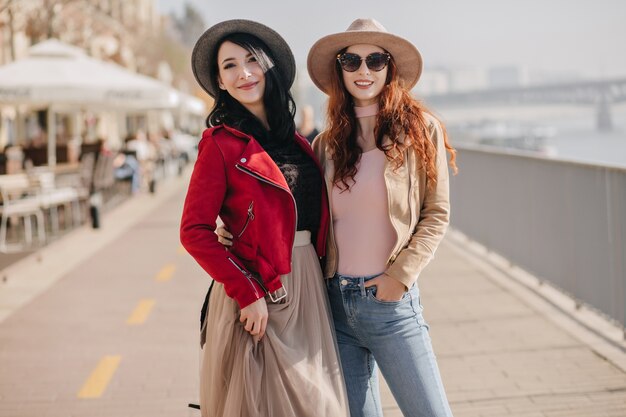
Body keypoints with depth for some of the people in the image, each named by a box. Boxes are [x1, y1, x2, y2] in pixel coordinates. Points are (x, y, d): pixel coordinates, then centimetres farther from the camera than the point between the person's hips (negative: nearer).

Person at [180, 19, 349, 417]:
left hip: (307, 284, 6)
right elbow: (195, 231, -12)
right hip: (257, 291, -6)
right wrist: (247, 292, -17)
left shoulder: (295, 140, 11)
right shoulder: (222, 143, -7)